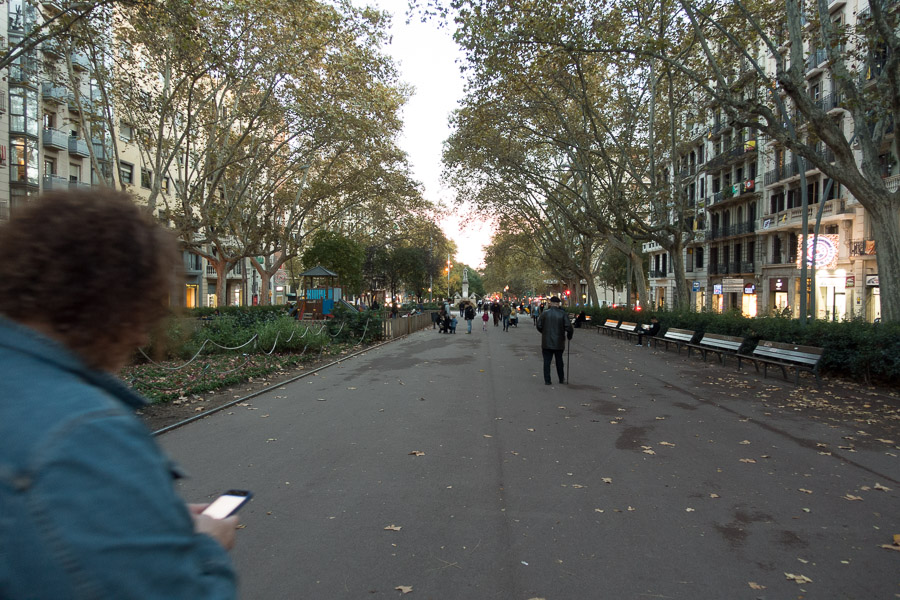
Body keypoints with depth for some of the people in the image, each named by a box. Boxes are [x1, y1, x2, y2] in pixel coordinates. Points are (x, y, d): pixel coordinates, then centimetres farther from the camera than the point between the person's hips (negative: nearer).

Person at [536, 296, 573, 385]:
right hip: (559, 342, 1)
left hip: (546, 342, -1)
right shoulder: (563, 314, -6)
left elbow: (539, 326, -4)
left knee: (547, 361, 5)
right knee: (559, 361, 16)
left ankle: (547, 380, 4)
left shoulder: (544, 313, -5)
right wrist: (569, 336, 8)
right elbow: (569, 327, -11)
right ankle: (561, 379, 24)